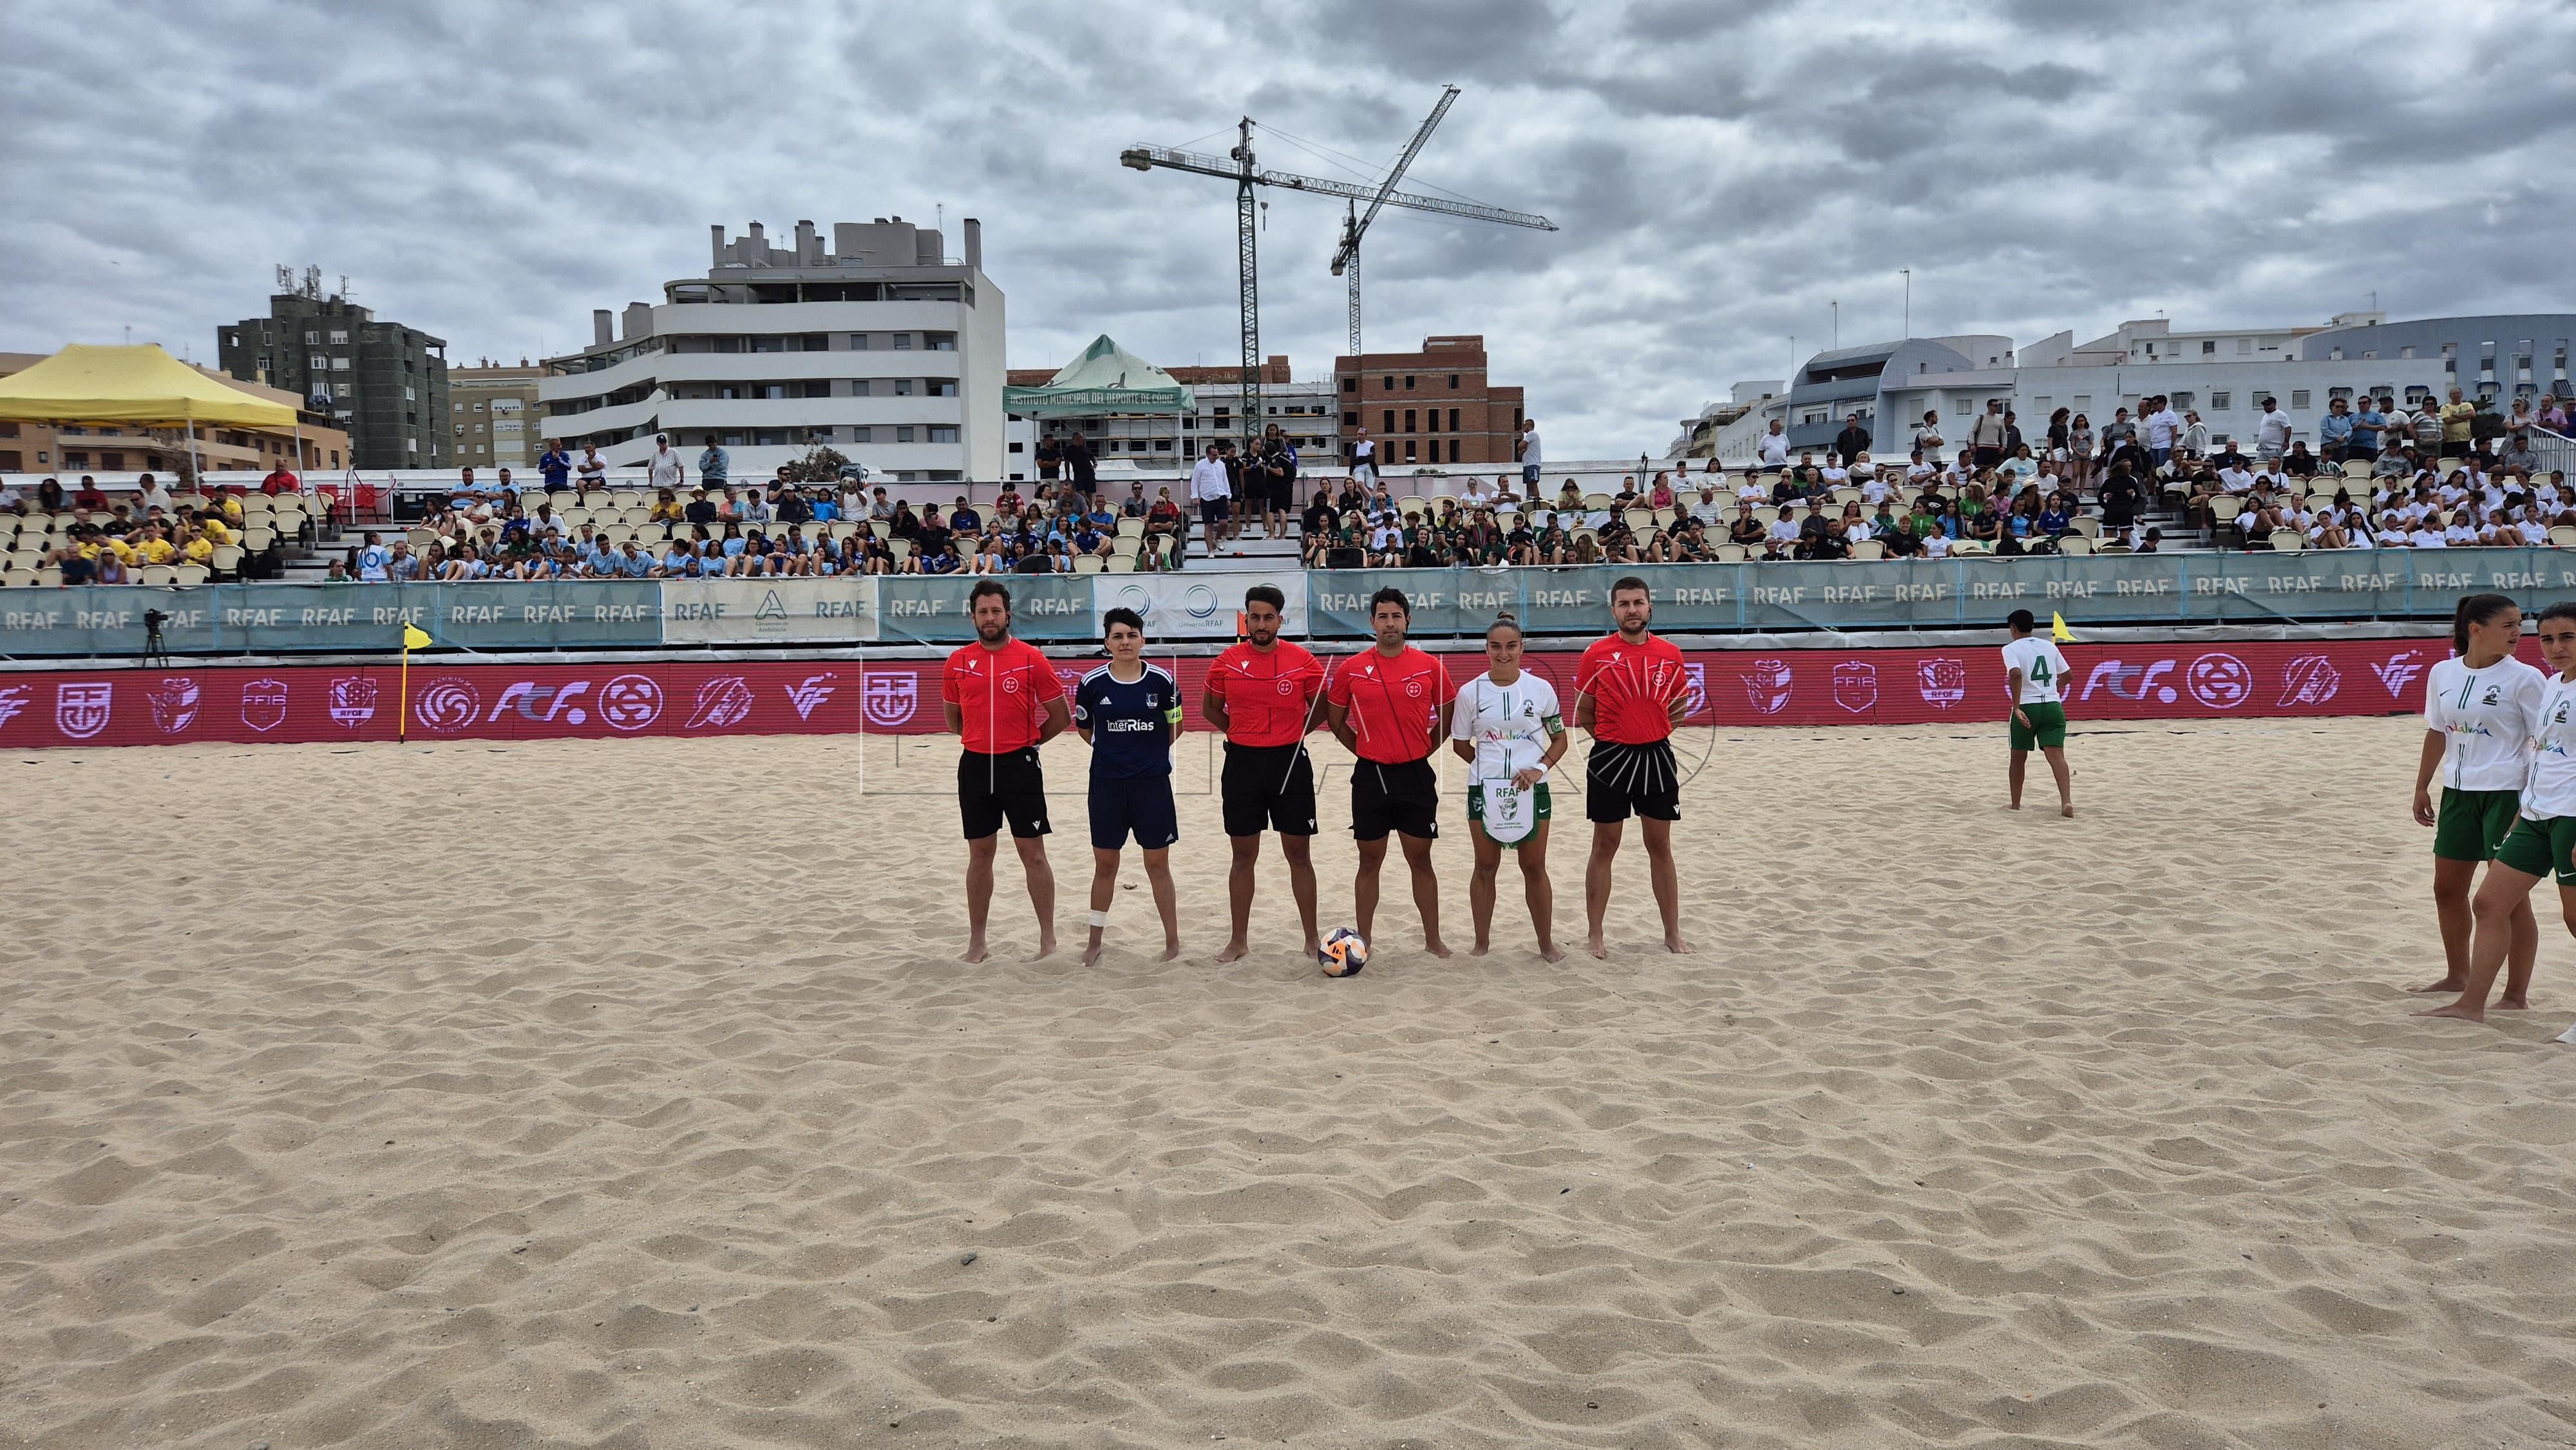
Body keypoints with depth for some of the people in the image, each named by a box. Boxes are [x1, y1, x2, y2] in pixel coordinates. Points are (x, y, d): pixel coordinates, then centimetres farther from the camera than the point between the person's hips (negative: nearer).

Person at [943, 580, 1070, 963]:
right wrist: (984, 738, 12)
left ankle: (1048, 940, 10)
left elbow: (1061, 715, 2)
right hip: (975, 766, 3)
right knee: (979, 856, 10)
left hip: (1020, 766, -3)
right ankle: (977, 942, 19)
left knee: (1034, 854, 1)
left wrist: (1028, 742, 5)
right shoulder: (958, 662, 5)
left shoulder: (1032, 659, -4)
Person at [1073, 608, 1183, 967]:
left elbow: (1174, 725, 10)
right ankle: (1095, 942, 23)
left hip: (1153, 783, -1)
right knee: (1104, 865, 9)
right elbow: (1084, 728, 11)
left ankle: (1173, 941, 17)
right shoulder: (1093, 683, -4)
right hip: (1106, 784, 1)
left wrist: (1152, 753, 8)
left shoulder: (1162, 681, -6)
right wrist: (1112, 750, 8)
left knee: (1158, 864, 6)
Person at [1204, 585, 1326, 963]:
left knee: (1299, 854, 5)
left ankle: (1312, 938, 15)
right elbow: (1210, 709, 13)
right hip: (1242, 763, 1)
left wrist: (1295, 733, 0)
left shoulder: (1304, 661, -3)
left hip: (1291, 762, -1)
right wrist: (1242, 732, 5)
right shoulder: (1228, 661, 0)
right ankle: (1239, 940, 18)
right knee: (1243, 856, 8)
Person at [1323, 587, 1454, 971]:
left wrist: (1421, 749, 6)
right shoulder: (1351, 669, -2)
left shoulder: (1430, 667, -2)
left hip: (1416, 776, 0)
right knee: (1369, 862, 8)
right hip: (1370, 777, 0)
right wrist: (1364, 750, 6)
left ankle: (1433, 940, 16)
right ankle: (1364, 940, 17)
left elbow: (1447, 718, 10)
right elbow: (1335, 720, 10)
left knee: (1421, 860, 8)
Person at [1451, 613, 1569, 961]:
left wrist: (1540, 768, -11)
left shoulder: (1541, 689, -1)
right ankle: (1482, 942, 19)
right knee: (1486, 866, 8)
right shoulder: (1471, 692, -1)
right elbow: (1460, 744, 7)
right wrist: (1489, 764, -4)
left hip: (1531, 789, 0)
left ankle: (1547, 944, 16)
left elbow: (1559, 739, 5)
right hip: (1484, 790, 0)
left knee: (1535, 867, 6)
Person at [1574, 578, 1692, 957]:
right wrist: (1615, 735, 0)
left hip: (1656, 757, 2)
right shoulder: (1597, 654, -5)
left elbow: (1680, 704, 15)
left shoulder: (1670, 654, 2)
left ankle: (1673, 934, 20)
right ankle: (1596, 936, 15)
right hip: (1610, 758, -2)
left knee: (1660, 847, 11)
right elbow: (1584, 713, 2)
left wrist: (1652, 728, 2)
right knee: (1604, 848, 6)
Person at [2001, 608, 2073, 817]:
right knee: (2056, 755, -8)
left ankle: (2016, 804, 23)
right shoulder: (2049, 646, 12)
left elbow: (2016, 674, -21)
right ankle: (2067, 801, -25)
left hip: (2027, 707, -3)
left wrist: (2016, 707, -21)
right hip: (2053, 706, 3)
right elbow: (2067, 675, 19)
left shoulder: (2011, 649, -2)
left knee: (2019, 758, 14)